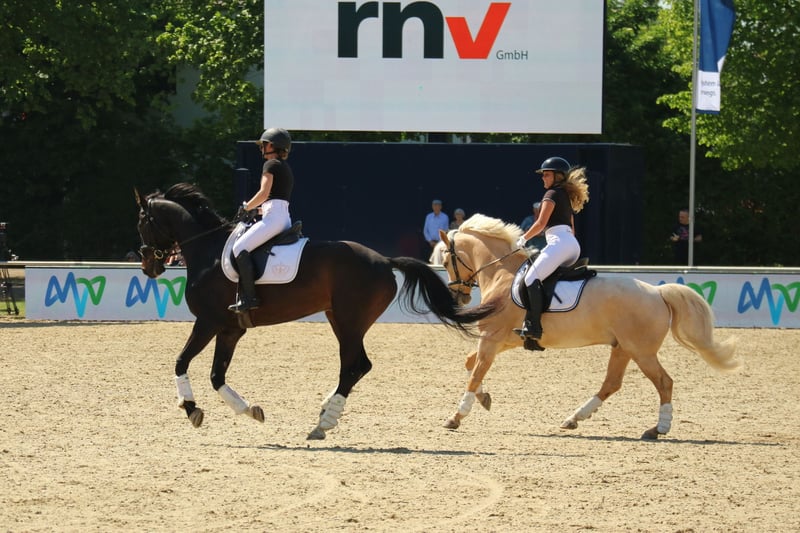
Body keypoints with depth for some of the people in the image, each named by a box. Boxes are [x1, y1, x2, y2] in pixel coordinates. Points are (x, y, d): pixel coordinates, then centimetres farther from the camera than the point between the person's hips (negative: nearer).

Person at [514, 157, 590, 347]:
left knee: (532, 278, -20)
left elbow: (541, 224, -8)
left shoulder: (552, 194, -1)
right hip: (573, 246, 10)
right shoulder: (567, 197, 27)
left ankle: (533, 326, -34)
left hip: (559, 242, -10)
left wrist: (524, 239, 5)